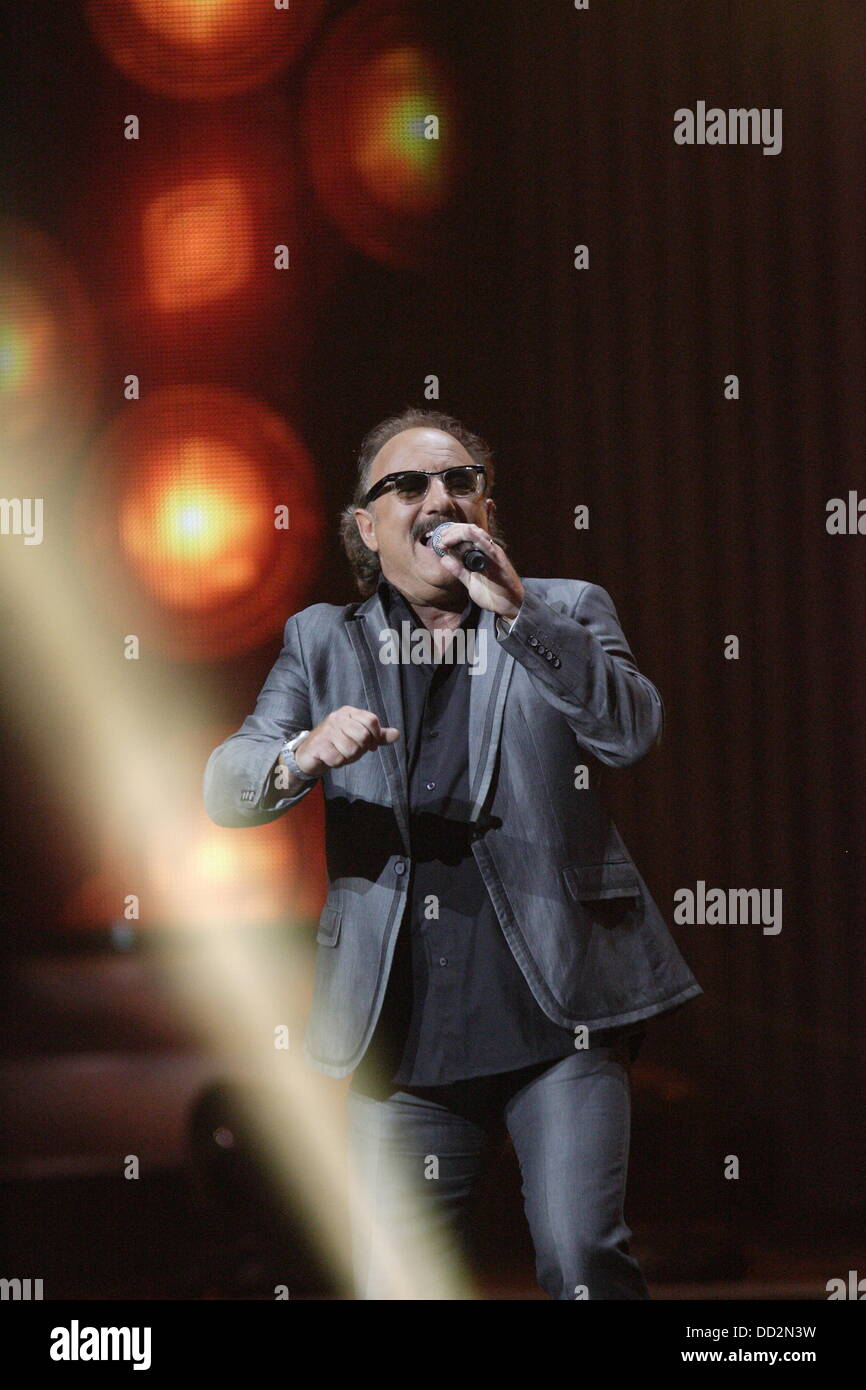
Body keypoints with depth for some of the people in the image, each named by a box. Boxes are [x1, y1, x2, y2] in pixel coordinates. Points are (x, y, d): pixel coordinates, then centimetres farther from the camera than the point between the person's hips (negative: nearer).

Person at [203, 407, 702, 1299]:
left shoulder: (566, 614, 12)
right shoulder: (321, 641, 15)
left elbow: (633, 732, -7)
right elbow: (225, 787, 3)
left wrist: (517, 611, -16)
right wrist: (304, 757, -20)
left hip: (558, 1009, -2)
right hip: (405, 1029, 2)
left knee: (582, 1262, -13)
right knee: (394, 1285, 0)